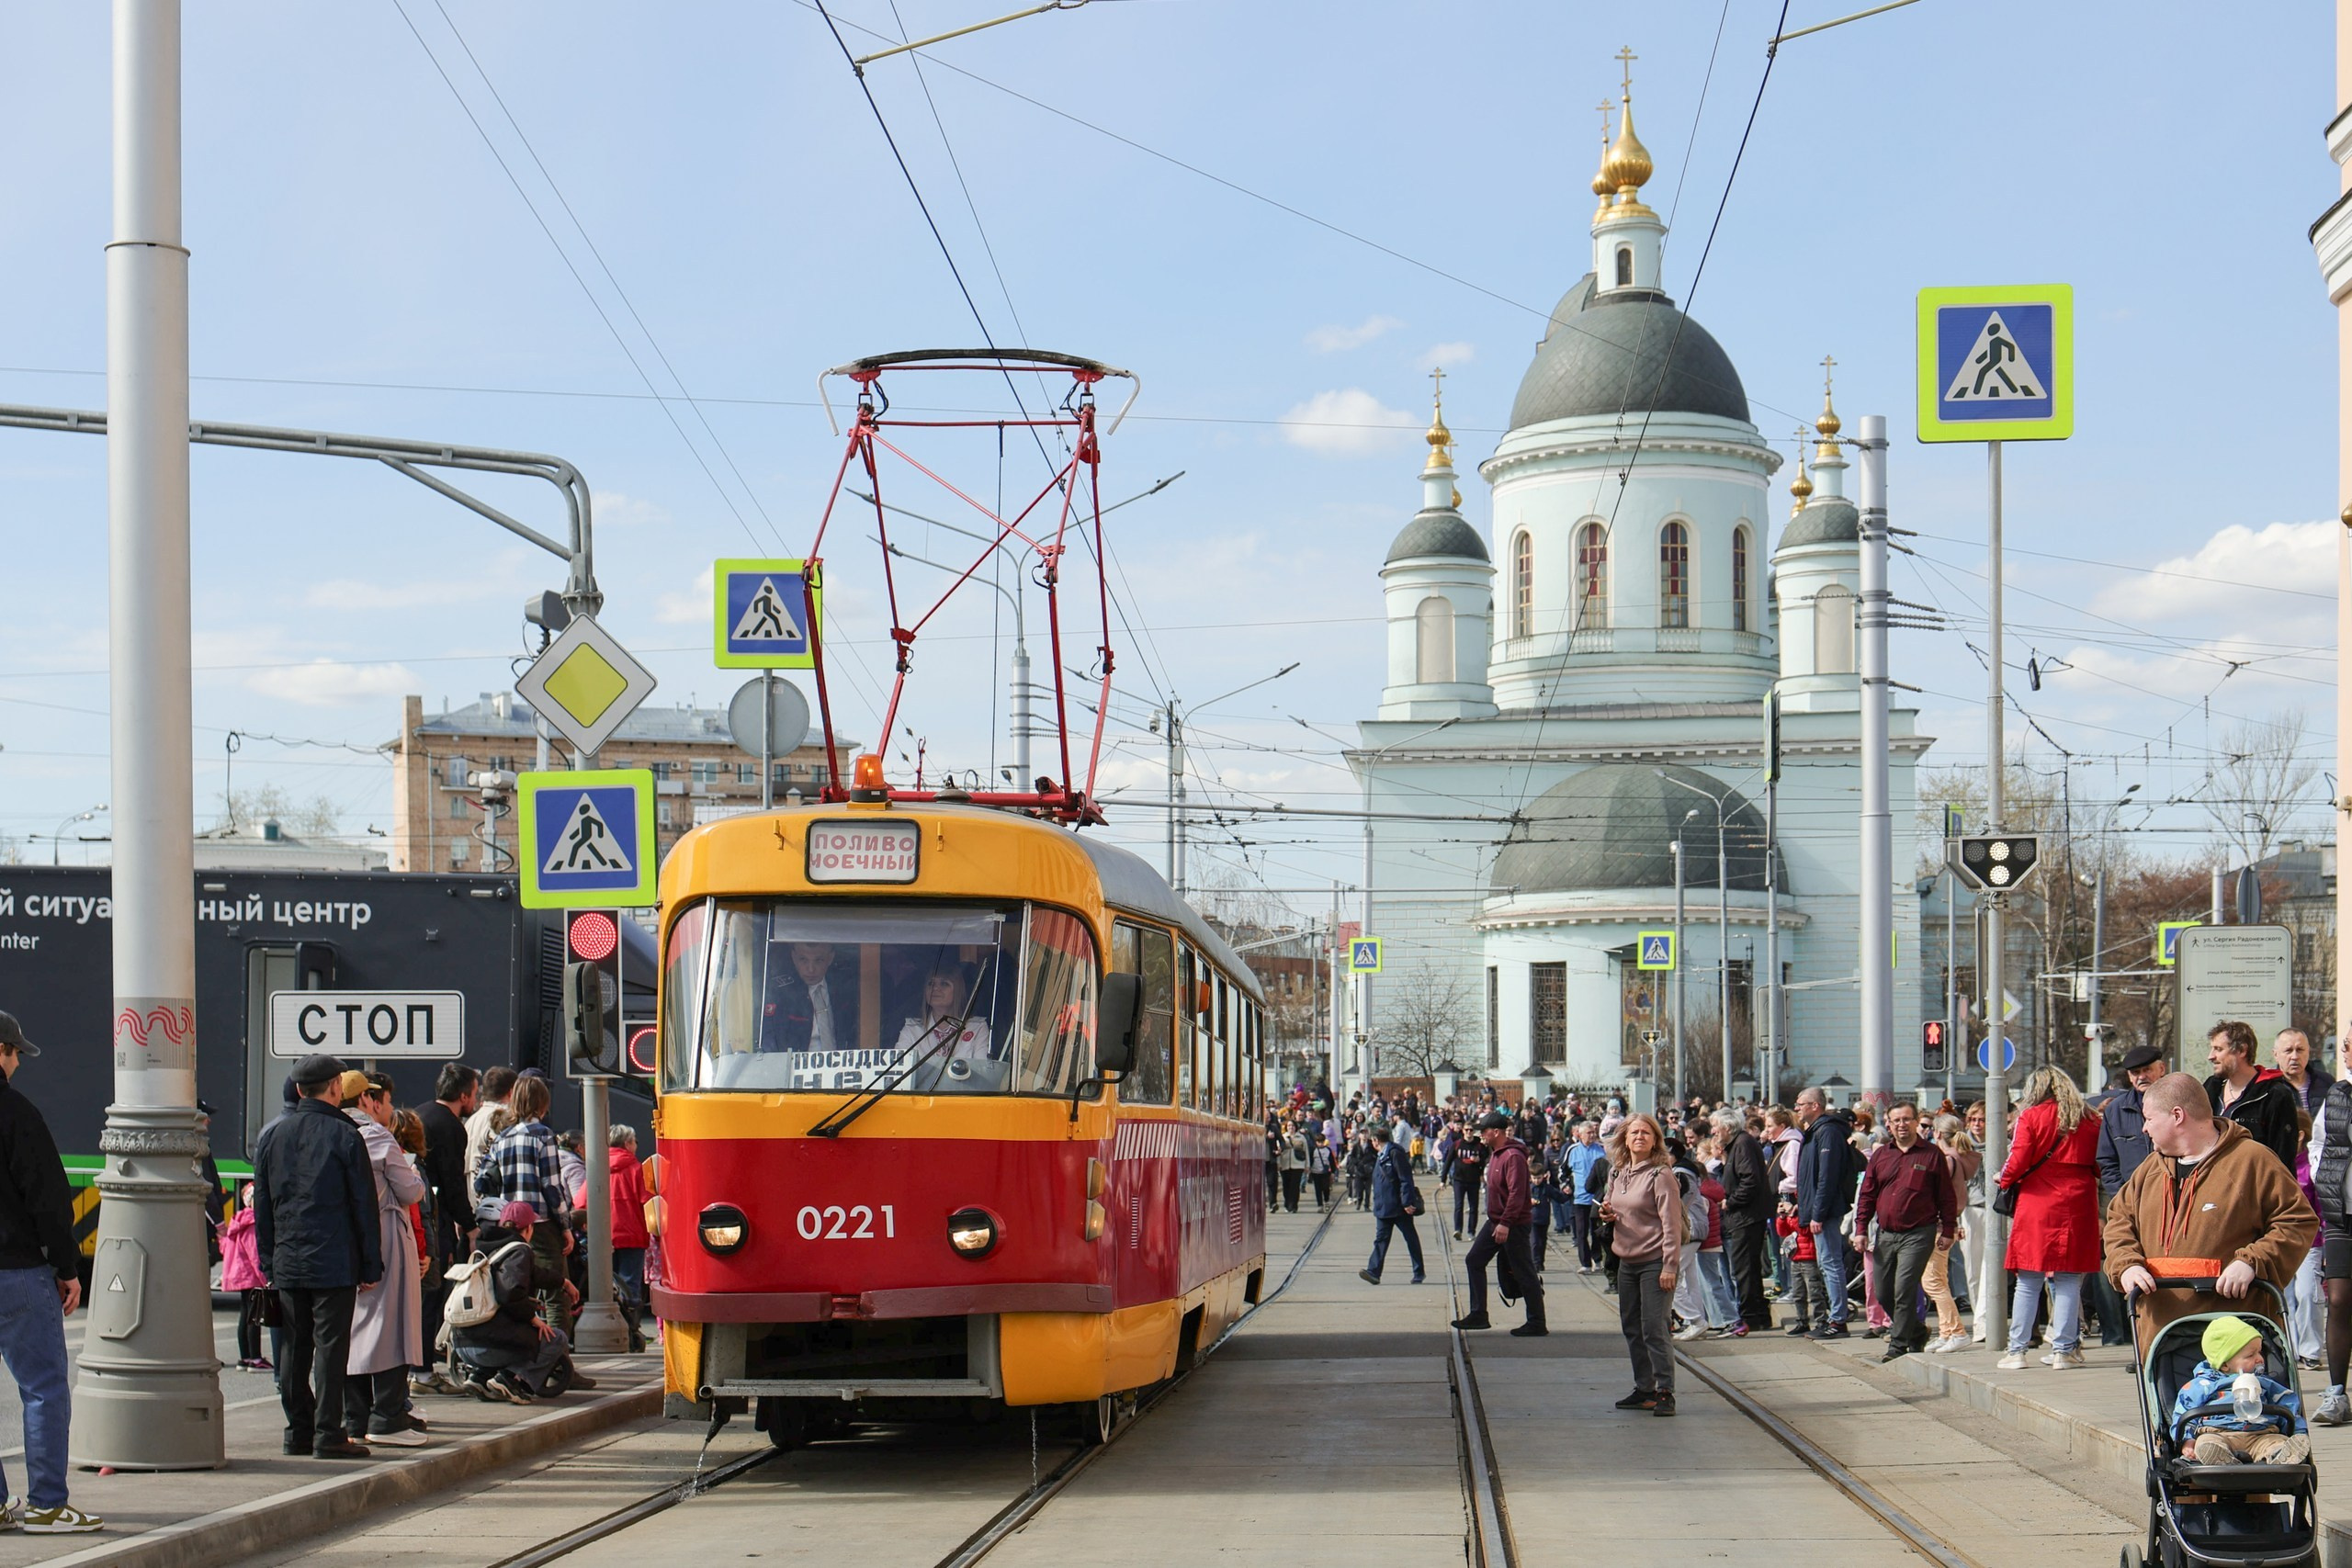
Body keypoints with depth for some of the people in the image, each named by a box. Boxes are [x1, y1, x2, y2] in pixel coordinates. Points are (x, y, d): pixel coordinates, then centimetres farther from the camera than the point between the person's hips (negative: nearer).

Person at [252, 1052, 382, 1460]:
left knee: (295, 1346, 11)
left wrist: (268, 1261, 17)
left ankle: (298, 1431, 14)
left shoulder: (270, 1136, 9)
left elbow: (262, 1206, 12)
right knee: (330, 1345, -3)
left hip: (287, 1261, 5)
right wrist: (371, 1266, 0)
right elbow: (364, 1206, -5)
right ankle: (327, 1434, -5)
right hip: (334, 1262, -5)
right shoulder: (344, 1136, -6)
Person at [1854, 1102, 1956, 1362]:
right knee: (1884, 1294, 8)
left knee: (1904, 1290, -12)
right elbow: (1867, 1195, 13)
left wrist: (1948, 1231, -1)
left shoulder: (1932, 1155, 0)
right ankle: (1917, 1332, 28)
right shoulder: (1880, 1155, 11)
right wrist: (1861, 1229, 6)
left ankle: (1899, 1345, -5)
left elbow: (1947, 1197, 2)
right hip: (1886, 1234, 5)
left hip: (1918, 1235, -5)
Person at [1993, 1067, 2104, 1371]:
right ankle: (2064, 1350, 1)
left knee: (2028, 1283, 4)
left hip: (2037, 1207, -2)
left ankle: (2017, 1350, 5)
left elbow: (2017, 1165, -8)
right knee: (2069, 1282, 4)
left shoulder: (2031, 1117, -3)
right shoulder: (2090, 1120, 6)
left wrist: (2003, 1179, 11)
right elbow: (2100, 1166, 7)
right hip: (2078, 1208, 2)